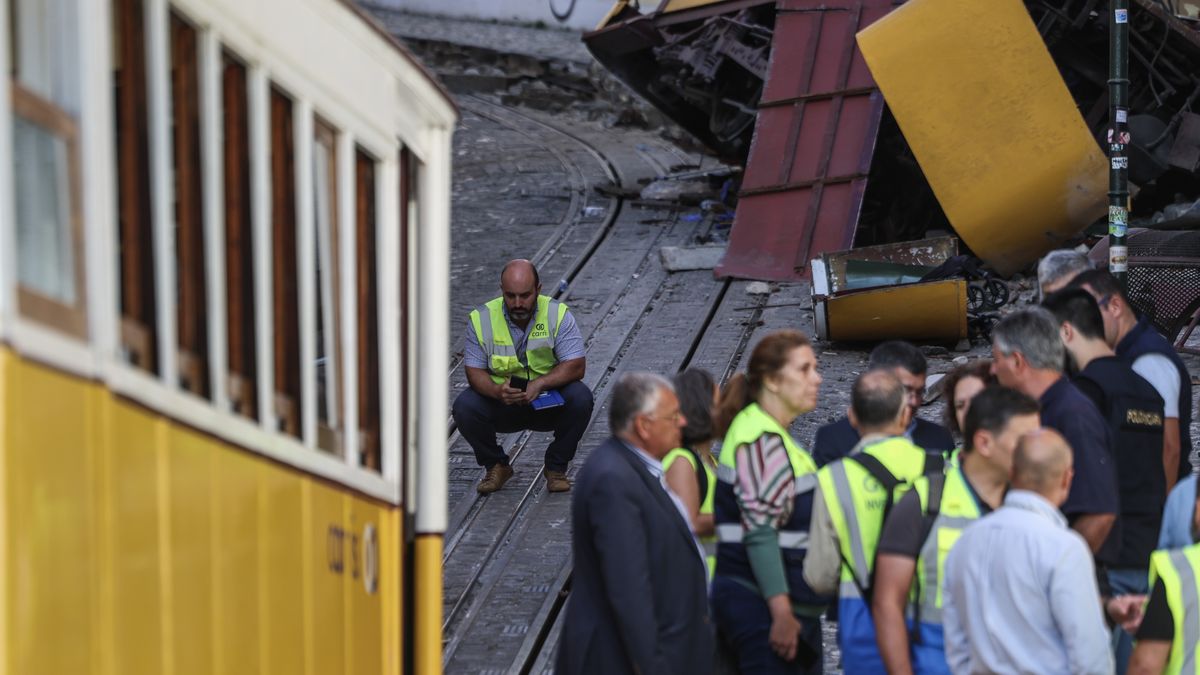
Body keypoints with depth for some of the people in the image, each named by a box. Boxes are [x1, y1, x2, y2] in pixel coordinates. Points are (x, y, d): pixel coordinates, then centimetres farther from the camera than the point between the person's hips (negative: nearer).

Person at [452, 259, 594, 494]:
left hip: (549, 404, -1)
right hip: (502, 408, 1)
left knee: (580, 398, -30)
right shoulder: (481, 319, -10)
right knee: (464, 407, -26)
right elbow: (474, 371, -8)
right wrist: (497, 391, -31)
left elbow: (576, 366, -16)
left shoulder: (558, 314, -12)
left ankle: (556, 467, -5)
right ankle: (496, 466, 2)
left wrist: (539, 384, -31)